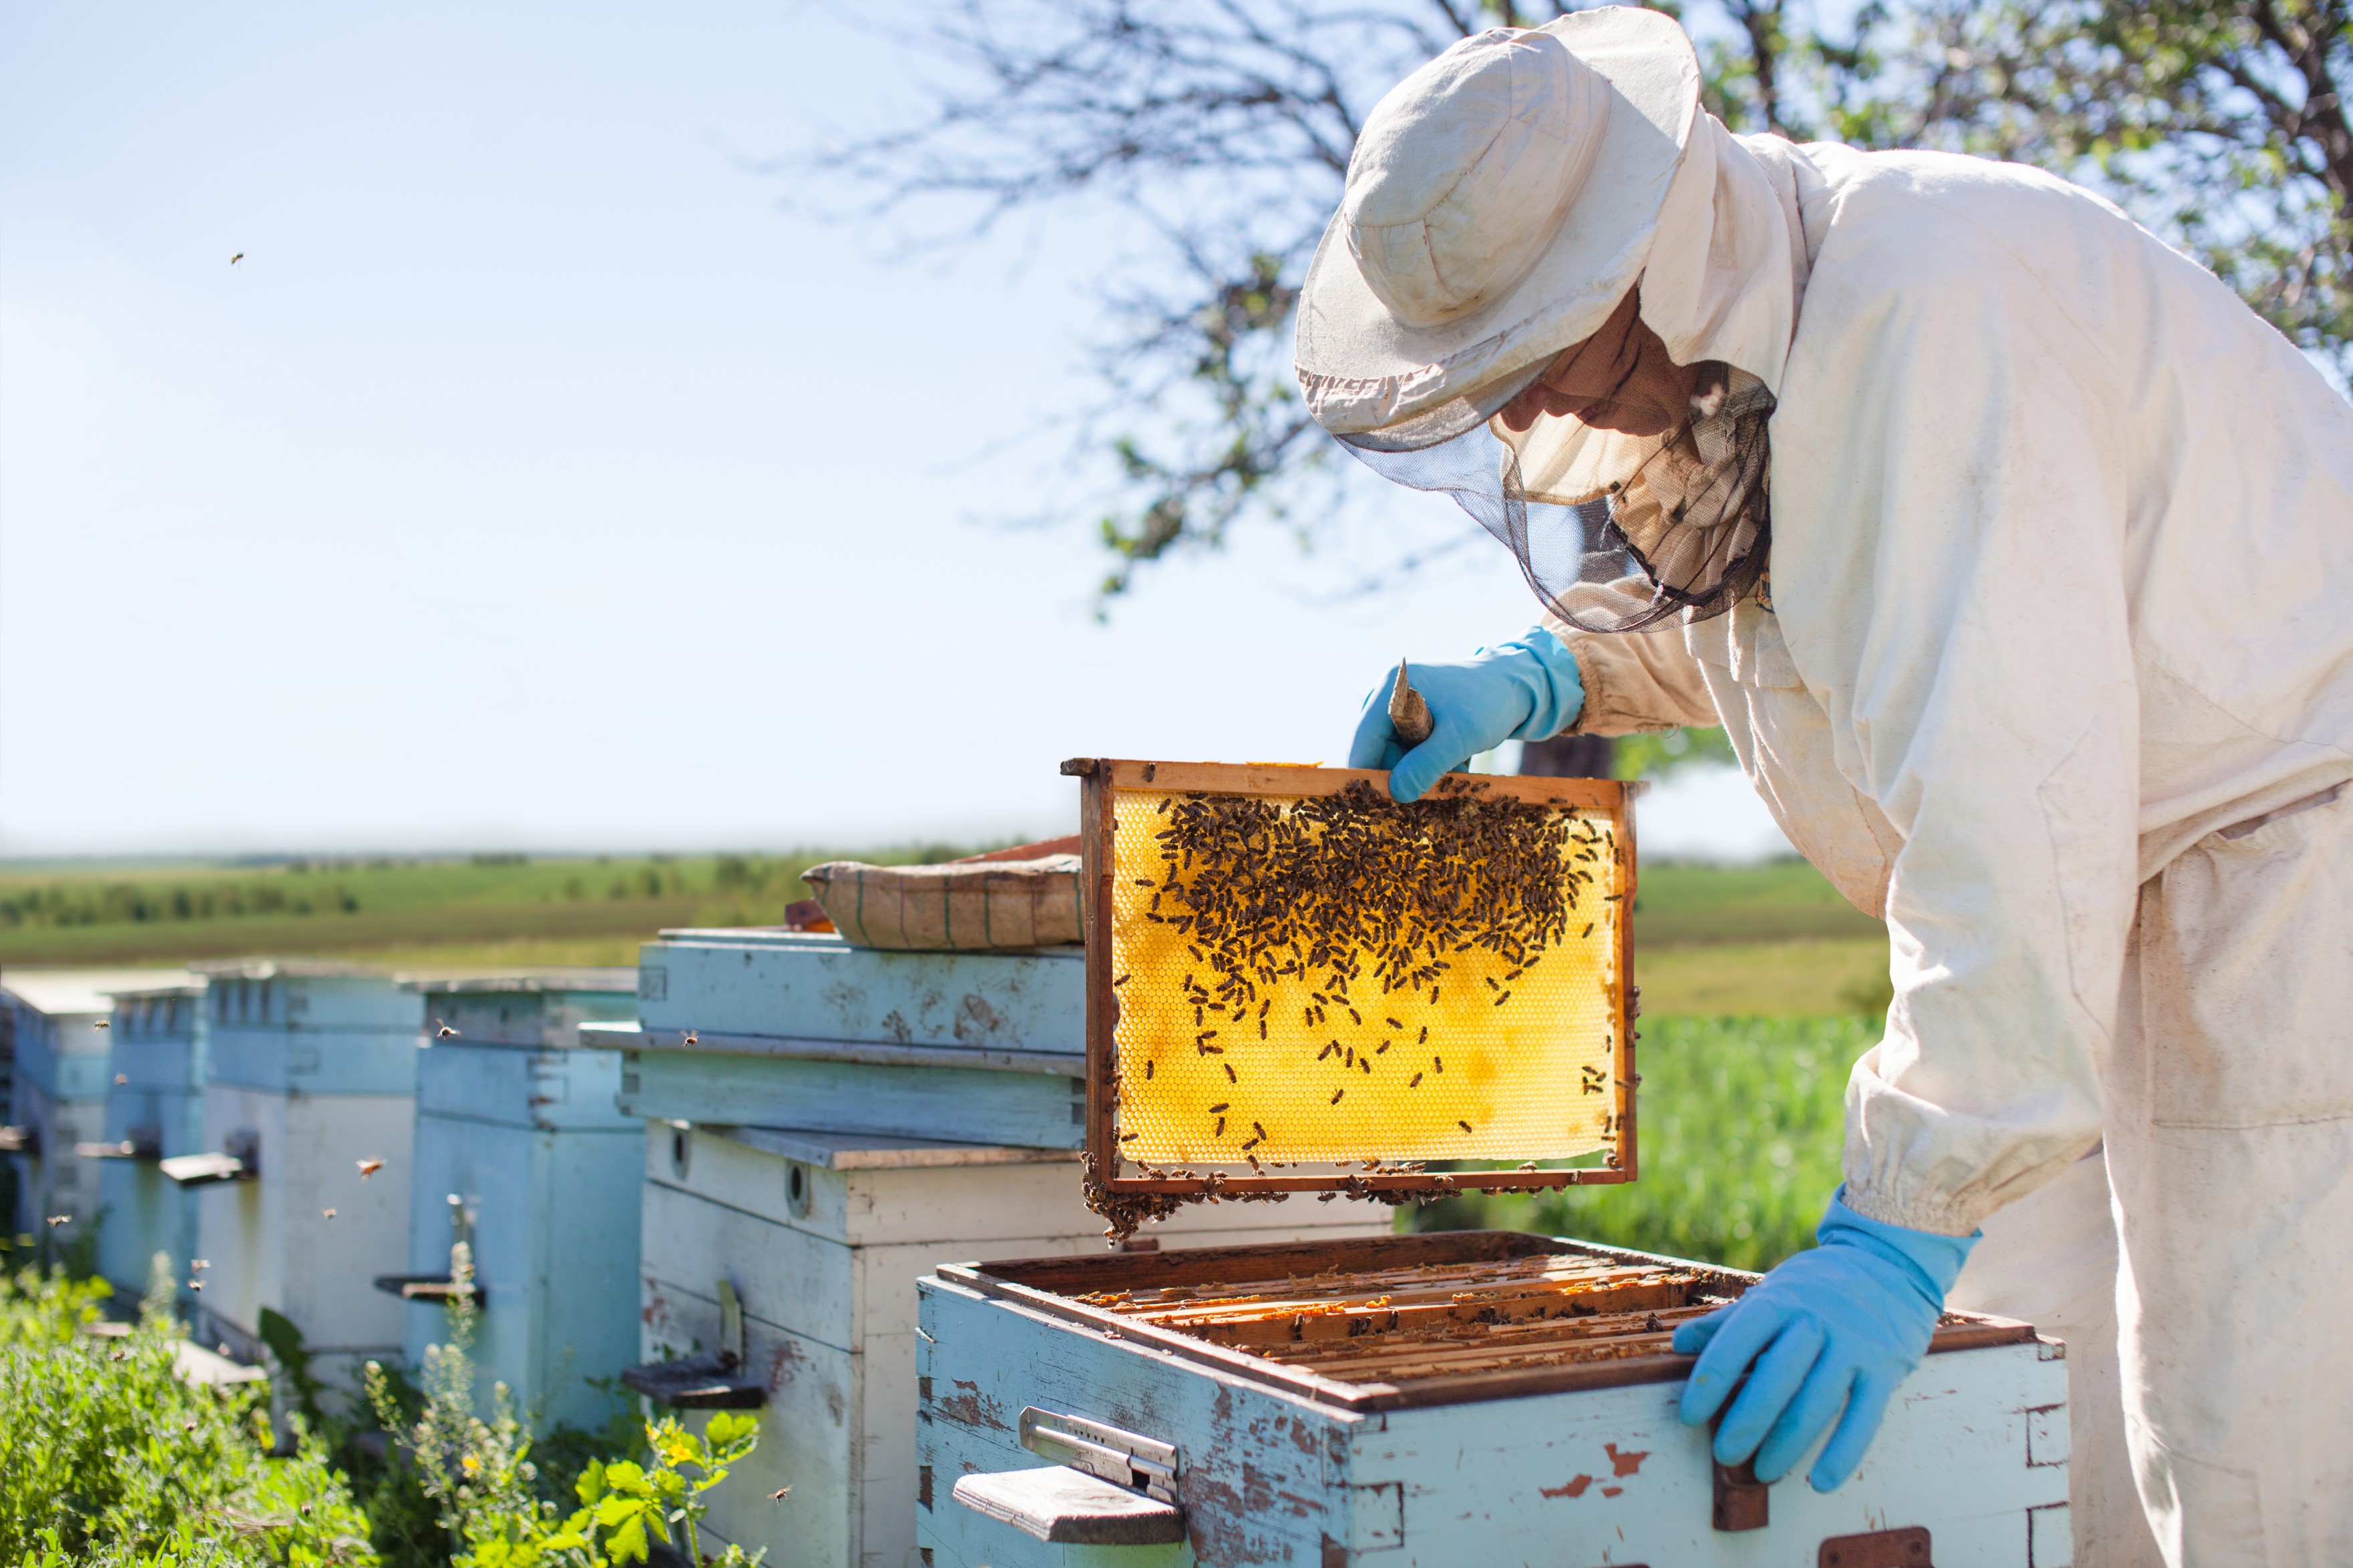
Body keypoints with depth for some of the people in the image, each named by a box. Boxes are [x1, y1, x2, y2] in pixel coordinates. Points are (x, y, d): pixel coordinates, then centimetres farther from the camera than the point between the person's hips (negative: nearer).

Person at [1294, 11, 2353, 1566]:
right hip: (2123, 906, 9)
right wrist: (1547, 674, 7)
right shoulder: (1712, 331, 4)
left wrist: (1901, 1231, -33)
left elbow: (2010, 798, -32)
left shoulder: (1921, 307, -26)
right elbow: (1785, 604, 25)